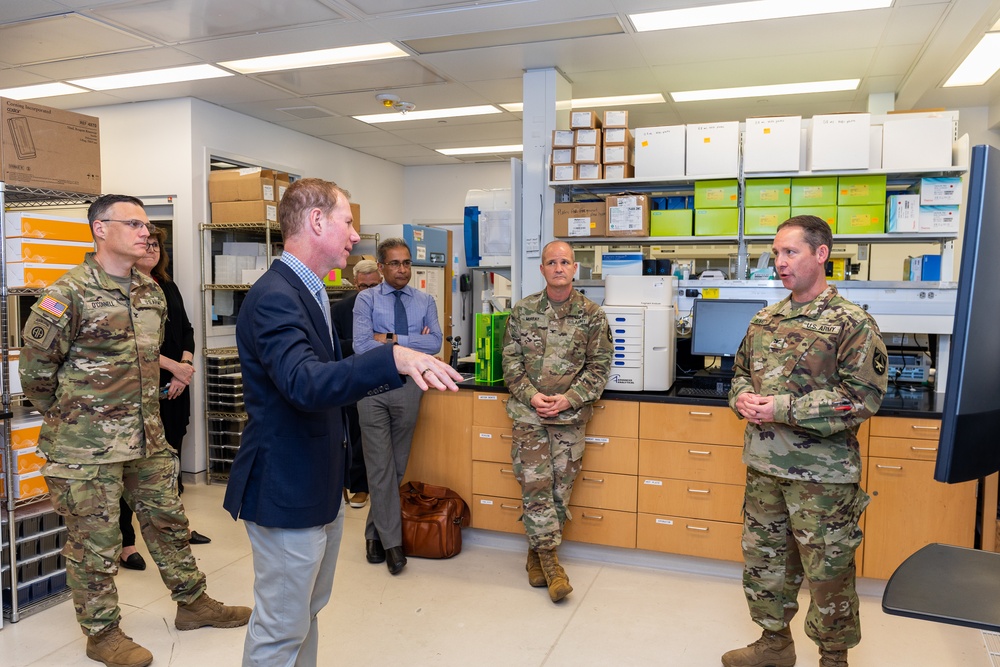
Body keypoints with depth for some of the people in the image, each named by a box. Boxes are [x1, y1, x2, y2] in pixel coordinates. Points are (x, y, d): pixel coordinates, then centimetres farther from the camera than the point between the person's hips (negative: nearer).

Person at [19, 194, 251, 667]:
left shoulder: (152, 292, 7)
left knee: (167, 520, 17)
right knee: (94, 541, 7)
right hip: (87, 448, -7)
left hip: (148, 437, 7)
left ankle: (192, 603, 33)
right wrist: (70, 417, 2)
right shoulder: (68, 294, -15)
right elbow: (36, 369, -9)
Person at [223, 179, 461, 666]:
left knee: (307, 612, 24)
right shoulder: (274, 297, -23)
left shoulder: (309, 292, 10)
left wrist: (407, 370, 12)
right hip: (286, 491, -10)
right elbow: (305, 383, -37)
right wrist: (394, 359, -45)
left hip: (318, 485, 10)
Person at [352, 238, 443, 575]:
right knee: (380, 466, -3)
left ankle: (375, 533, 26)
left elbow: (435, 343, -7)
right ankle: (391, 542, 7)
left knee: (398, 465, 10)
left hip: (408, 387, 3)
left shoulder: (425, 301, 7)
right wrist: (411, 344, -10)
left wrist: (392, 339, -13)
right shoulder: (367, 299, -1)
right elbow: (361, 345, -14)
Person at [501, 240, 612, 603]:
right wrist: (530, 395, -9)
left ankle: (537, 552, 24)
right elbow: (510, 360, 4)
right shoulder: (523, 310, 4)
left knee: (560, 487, 6)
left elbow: (599, 367, 0)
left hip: (570, 414, 0)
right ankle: (549, 562, 8)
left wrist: (569, 399, -11)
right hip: (528, 413, 0)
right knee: (535, 485, -4)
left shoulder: (592, 314, 1)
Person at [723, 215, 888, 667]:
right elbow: (741, 372, 20)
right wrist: (742, 398, -4)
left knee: (828, 569, 7)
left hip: (822, 472, -6)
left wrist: (784, 409, -21)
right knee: (763, 557, 17)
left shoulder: (852, 324, -10)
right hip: (763, 465, 7)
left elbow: (863, 397, -17)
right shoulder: (764, 320, 9)